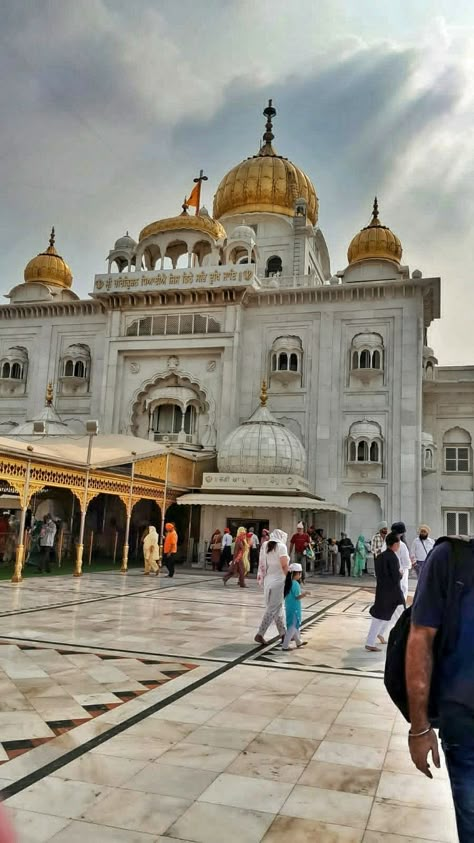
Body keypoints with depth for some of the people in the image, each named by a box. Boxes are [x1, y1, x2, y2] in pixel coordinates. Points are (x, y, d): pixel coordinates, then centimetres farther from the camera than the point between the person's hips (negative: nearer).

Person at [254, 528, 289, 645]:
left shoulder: (265, 546, 10)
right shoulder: (281, 546, -9)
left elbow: (261, 564, 9)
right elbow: (284, 565, -16)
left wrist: (262, 577, 13)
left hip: (268, 580, 8)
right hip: (278, 580, -7)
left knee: (278, 607, 17)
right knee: (273, 609, -1)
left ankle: (283, 633, 23)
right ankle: (260, 634, 0)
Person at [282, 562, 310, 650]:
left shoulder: (288, 583, 7)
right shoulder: (295, 584, -20)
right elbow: (297, 597, -19)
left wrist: (302, 594, 19)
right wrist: (304, 594, -9)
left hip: (289, 607, 9)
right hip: (294, 608, -9)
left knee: (296, 625, 23)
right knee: (292, 627, -2)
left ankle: (298, 642, 37)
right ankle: (285, 645, 0)